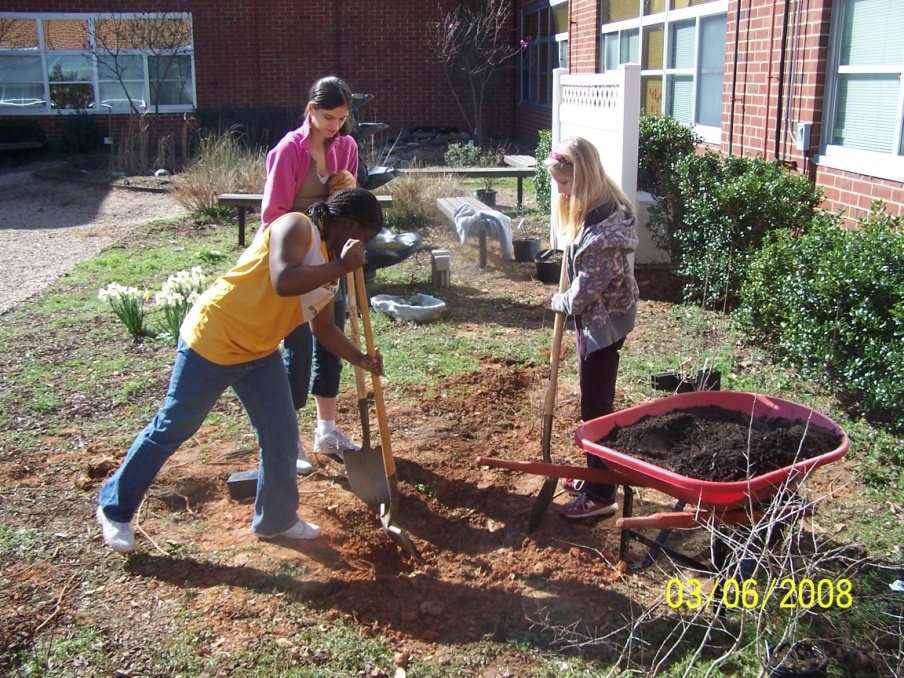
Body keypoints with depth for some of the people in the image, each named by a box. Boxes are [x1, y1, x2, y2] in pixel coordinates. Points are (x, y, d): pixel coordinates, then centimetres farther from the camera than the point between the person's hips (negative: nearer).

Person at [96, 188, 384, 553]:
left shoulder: (328, 265, 8)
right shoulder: (296, 227, -19)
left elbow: (324, 328, 15)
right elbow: (284, 282, -37)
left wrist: (361, 359, 3)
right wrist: (341, 267, -30)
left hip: (259, 353, 8)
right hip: (212, 340, -8)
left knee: (282, 436, 6)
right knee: (170, 429, 5)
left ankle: (277, 519, 25)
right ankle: (114, 508, 24)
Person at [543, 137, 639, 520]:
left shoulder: (604, 223, -26)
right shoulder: (596, 208, 5)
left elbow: (589, 284, -21)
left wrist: (562, 302, -5)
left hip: (603, 322, -10)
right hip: (595, 318, 10)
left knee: (596, 406, 0)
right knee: (595, 402, 19)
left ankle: (600, 496, 12)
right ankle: (598, 477, 34)